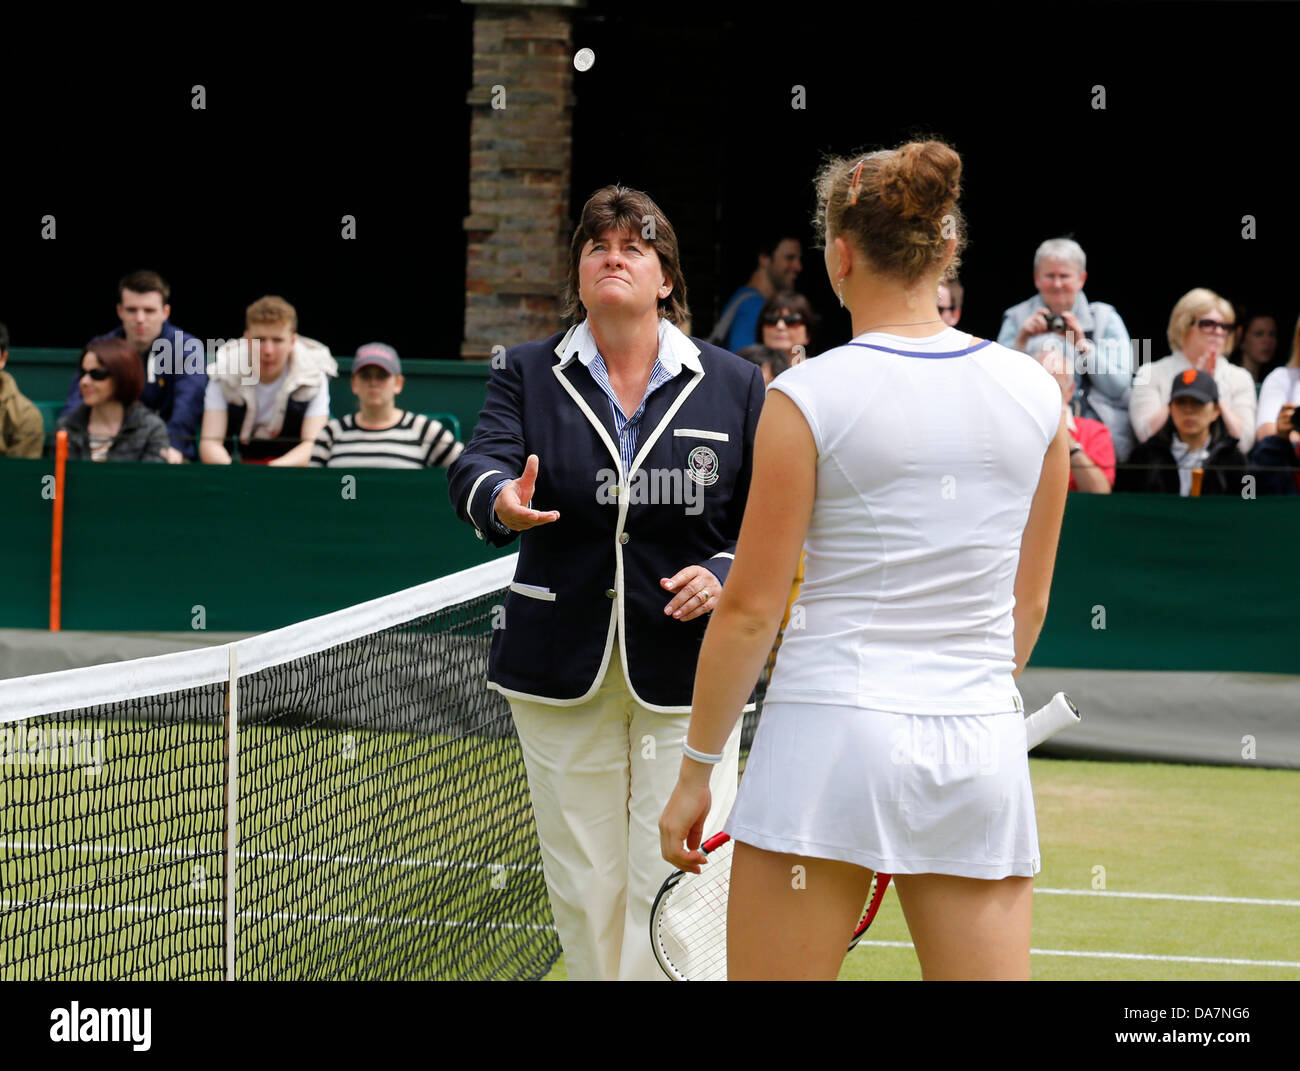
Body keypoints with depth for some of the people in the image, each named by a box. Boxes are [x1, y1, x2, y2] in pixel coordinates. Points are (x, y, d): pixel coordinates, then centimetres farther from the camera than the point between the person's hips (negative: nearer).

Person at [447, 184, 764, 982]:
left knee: (672, 890, -8)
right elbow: (478, 464, -12)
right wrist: (500, 500, -35)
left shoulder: (734, 385, 4)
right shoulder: (529, 376, 5)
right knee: (583, 888, 8)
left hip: (686, 673, -2)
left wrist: (727, 576, -14)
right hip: (562, 674, 2)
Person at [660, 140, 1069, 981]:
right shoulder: (1036, 392, 5)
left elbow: (750, 611, -5)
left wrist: (696, 769, 4)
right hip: (984, 749, 4)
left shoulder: (807, 398, -7)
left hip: (831, 730, -4)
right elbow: (1028, 605, 13)